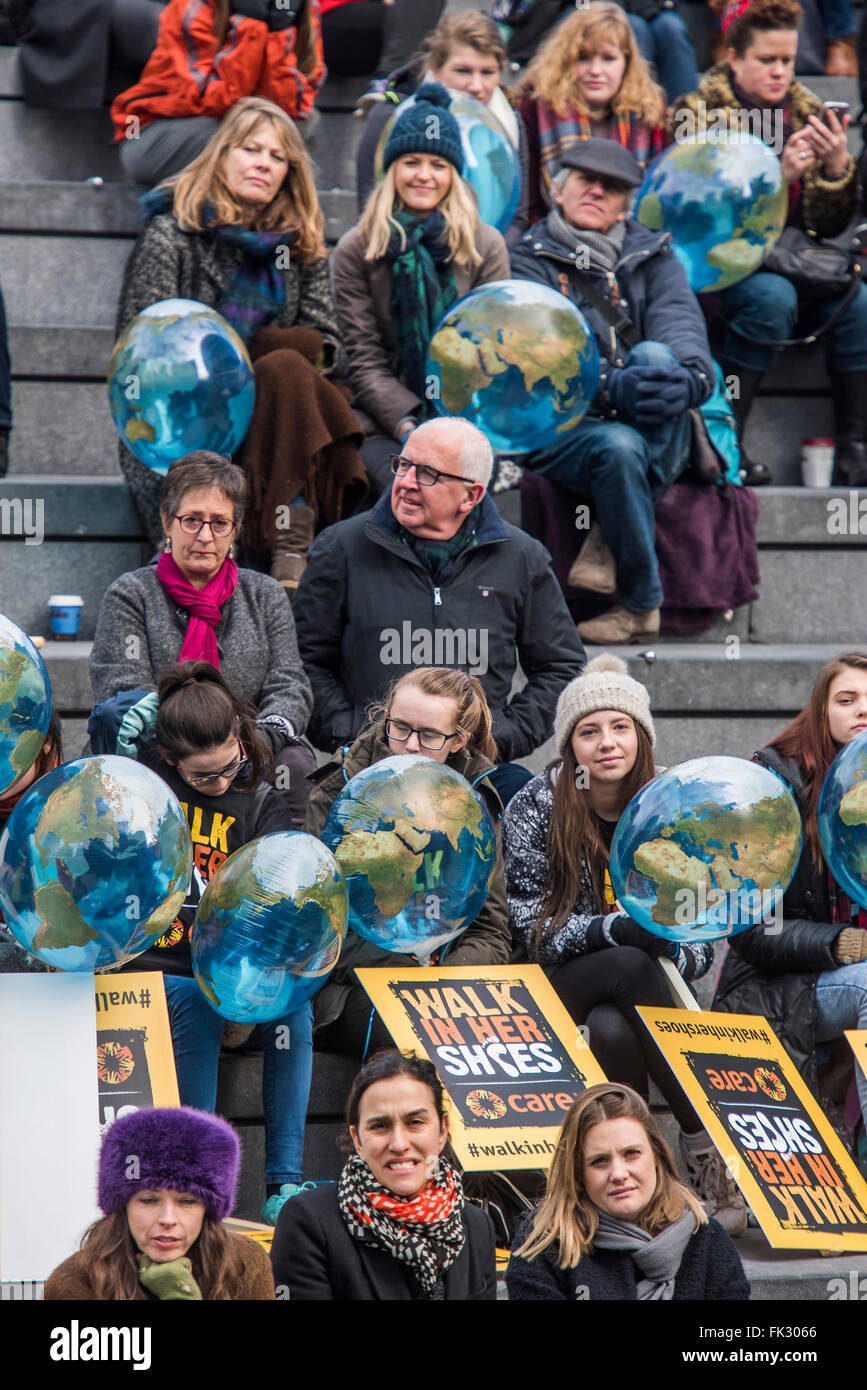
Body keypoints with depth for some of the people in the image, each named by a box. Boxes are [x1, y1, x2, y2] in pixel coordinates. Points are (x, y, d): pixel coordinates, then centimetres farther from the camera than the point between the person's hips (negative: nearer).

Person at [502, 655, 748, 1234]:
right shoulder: (535, 808, -4)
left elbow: (703, 942, 2)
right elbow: (535, 930, -9)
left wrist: (673, 950, -22)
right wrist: (614, 931, -26)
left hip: (641, 988, 2)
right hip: (558, 991, -2)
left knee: (612, 1029, -35)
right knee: (628, 967, -34)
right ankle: (704, 1139, -34)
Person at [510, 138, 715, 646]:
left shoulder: (652, 257, 16)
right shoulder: (531, 261, 5)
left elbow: (682, 328, -3)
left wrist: (688, 379, -28)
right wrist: (610, 388, -31)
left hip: (658, 438, 3)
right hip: (562, 429, -3)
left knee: (653, 355, -28)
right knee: (617, 446, -36)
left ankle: (613, 546, -27)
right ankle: (642, 605, -23)